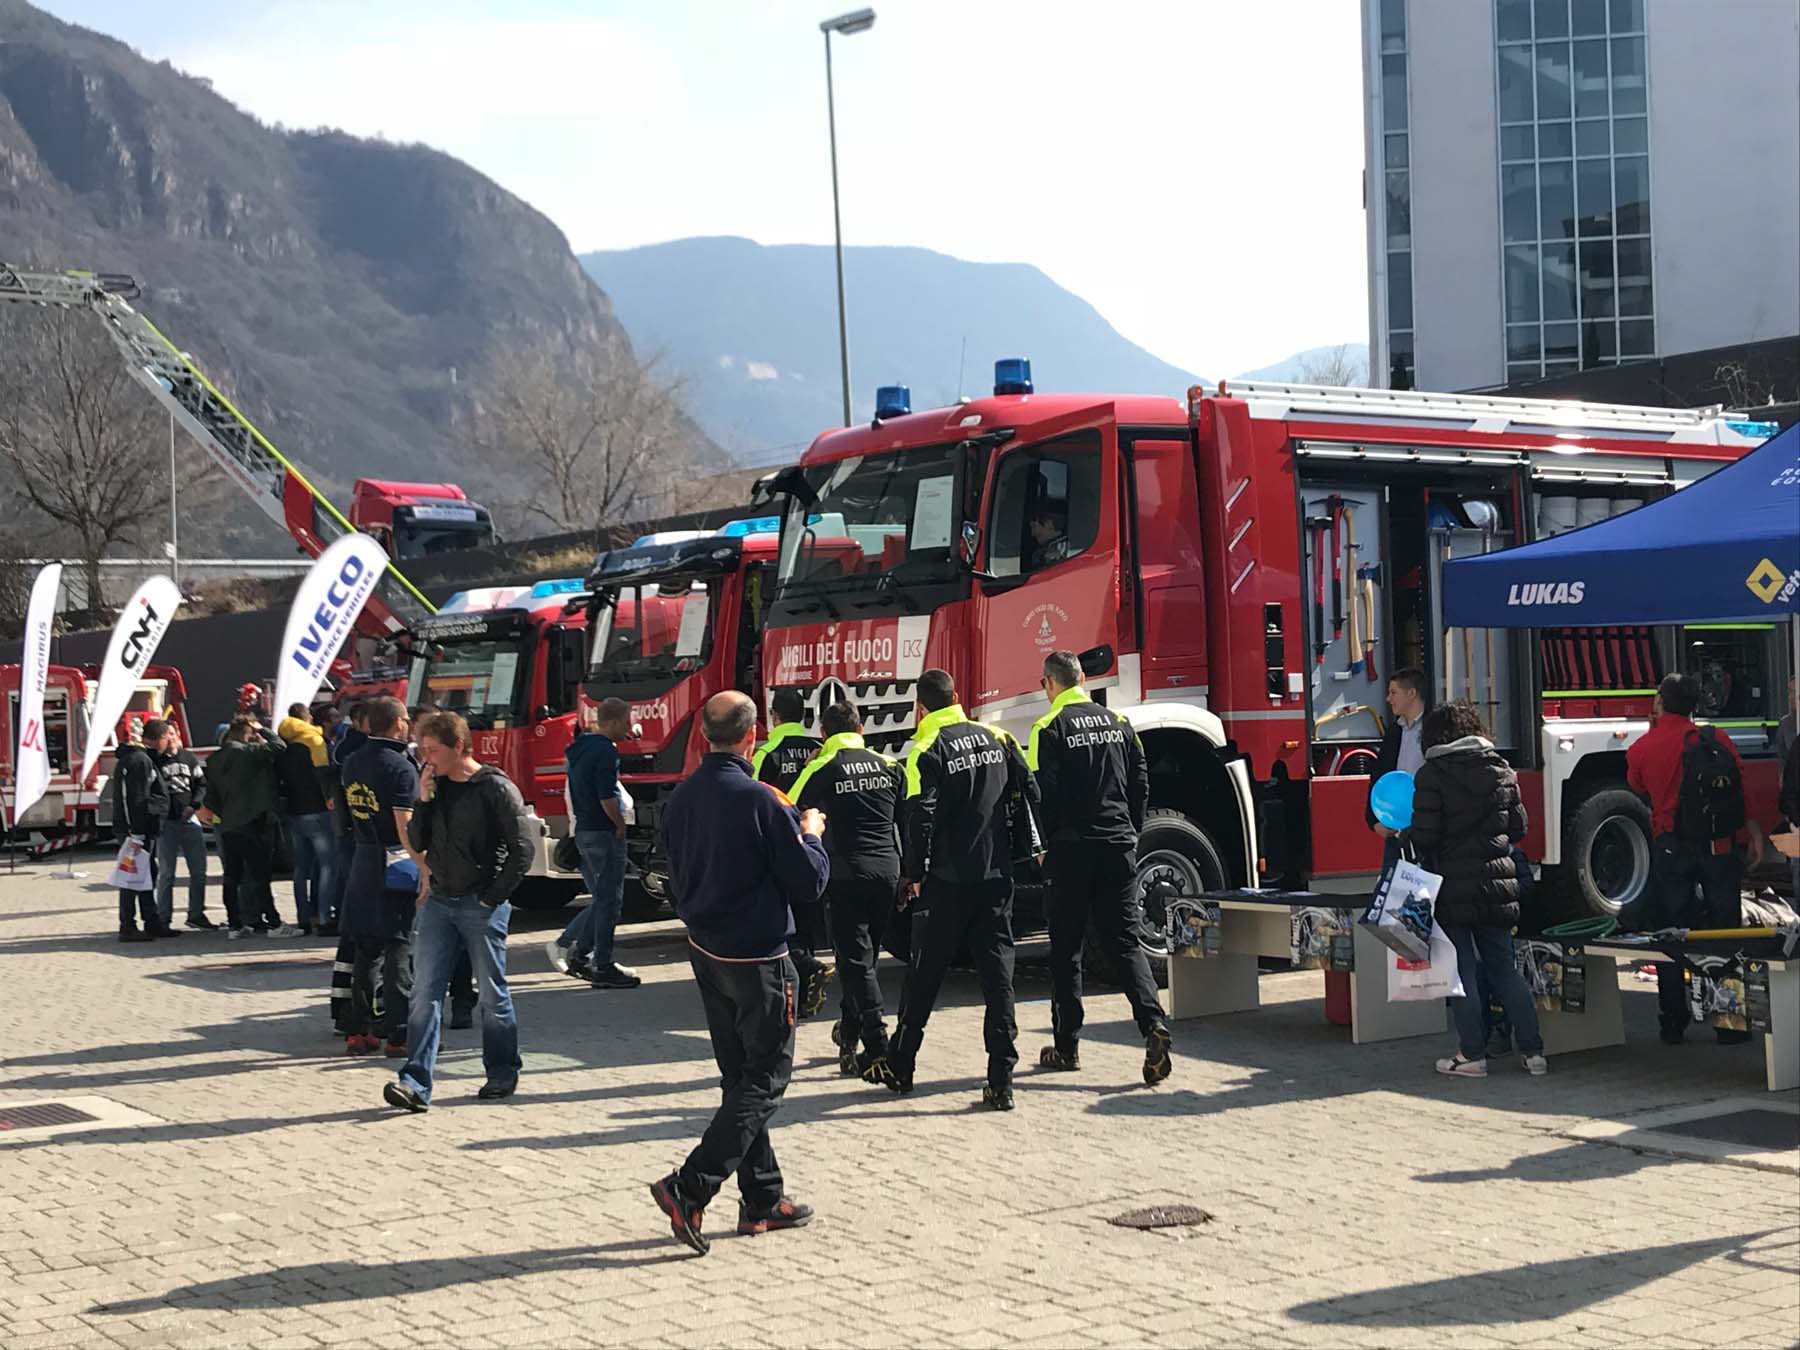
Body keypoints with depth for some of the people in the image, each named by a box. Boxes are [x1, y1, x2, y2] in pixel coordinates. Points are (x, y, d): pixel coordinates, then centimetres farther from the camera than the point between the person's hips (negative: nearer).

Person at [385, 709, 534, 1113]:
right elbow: (417, 844, 8)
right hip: (439, 901, 5)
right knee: (426, 992, -3)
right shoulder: (435, 786, 8)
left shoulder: (496, 789, -10)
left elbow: (522, 849, -10)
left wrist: (493, 896, -12)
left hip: (481, 905, -5)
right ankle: (416, 1083, -7)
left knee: (493, 994, 6)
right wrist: (423, 802, -5)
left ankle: (503, 1074, 21)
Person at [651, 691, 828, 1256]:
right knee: (763, 1081, 1)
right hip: (757, 957, -7)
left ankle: (763, 1198, 21)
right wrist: (811, 834, 4)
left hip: (705, 952, 8)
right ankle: (690, 1188, -10)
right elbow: (809, 881, -14)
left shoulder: (682, 798, 2)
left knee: (739, 1077, 15)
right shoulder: (759, 801, -20)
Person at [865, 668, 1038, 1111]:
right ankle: (1001, 1081, -2)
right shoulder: (997, 739, 5)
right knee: (997, 972, 3)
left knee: (924, 974, 9)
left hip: (947, 880, -4)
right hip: (997, 876, 4)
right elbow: (1029, 794, 6)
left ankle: (899, 1065, 21)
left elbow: (920, 818, -15)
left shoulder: (928, 751, -10)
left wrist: (912, 873, -6)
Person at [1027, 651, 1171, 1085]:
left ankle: (1067, 1045, 12)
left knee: (1066, 947, 7)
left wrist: (1043, 843, 1)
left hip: (1072, 848, -4)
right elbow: (1141, 783, 9)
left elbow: (1044, 794, -11)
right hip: (1119, 847, 4)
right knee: (1125, 941, 4)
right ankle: (1154, 1023, -17)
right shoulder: (1118, 722, 9)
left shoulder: (1050, 728, -7)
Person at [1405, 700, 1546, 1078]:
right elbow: (1518, 827, 10)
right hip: (1498, 882, 5)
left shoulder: (1432, 774, -9)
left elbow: (1425, 835, -14)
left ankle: (1472, 1055, 4)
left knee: (1462, 971, 3)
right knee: (1504, 967, 12)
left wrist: (1404, 834, 7)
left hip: (1453, 887, -5)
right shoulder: (1502, 770, 7)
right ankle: (1532, 1050, 10)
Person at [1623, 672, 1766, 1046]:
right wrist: (1754, 833, 2)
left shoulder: (1641, 749, -1)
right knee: (1725, 931, 7)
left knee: (1669, 934, 8)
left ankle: (1673, 1023, 10)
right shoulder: (1717, 740, -1)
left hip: (1670, 848, 0)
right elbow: (1743, 789, -4)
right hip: (1719, 847, 0)